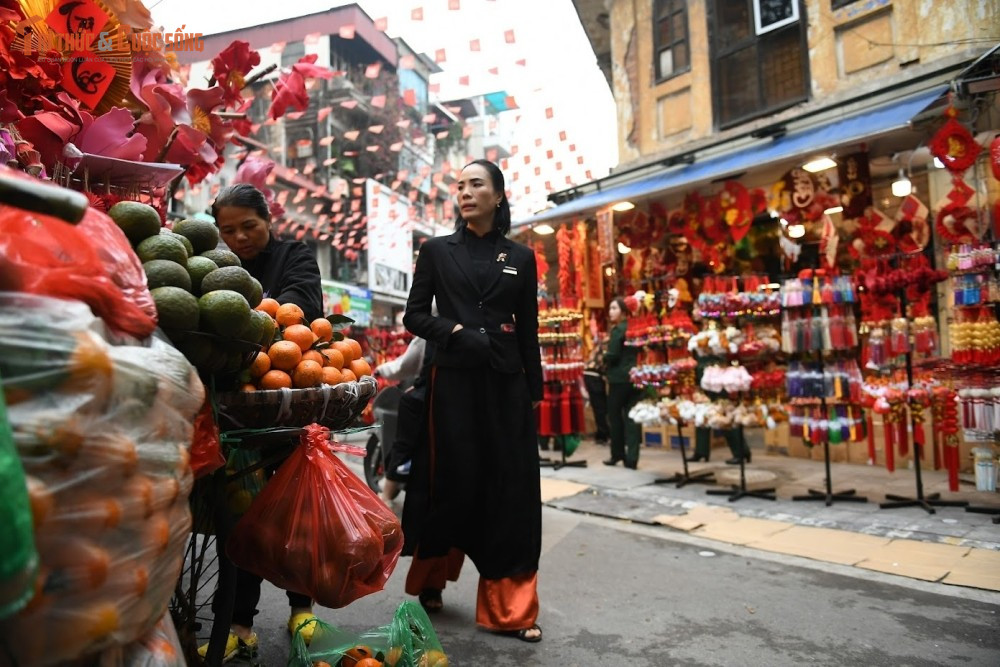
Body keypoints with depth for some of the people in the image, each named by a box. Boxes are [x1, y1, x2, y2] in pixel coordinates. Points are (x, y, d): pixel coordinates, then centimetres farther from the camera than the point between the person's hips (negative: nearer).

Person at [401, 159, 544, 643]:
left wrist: (535, 391, 6)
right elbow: (414, 315, 4)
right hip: (453, 380, -1)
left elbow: (529, 331, 10)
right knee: (453, 482, 3)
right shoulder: (437, 251, 8)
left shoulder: (520, 257, 11)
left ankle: (508, 608, 9)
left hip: (505, 382, 2)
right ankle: (429, 581, 27)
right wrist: (455, 332, -15)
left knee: (508, 488, 0)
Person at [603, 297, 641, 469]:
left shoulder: (617, 329, -11)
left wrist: (603, 357, 1)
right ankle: (631, 458, 5)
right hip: (634, 376, 7)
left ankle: (617, 454, 16)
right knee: (631, 417, 5)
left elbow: (613, 355, -17)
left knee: (615, 416, 7)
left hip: (619, 378, -7)